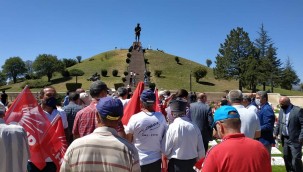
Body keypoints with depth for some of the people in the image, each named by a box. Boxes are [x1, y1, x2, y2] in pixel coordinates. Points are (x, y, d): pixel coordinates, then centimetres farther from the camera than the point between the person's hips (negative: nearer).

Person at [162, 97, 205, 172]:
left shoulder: (172, 127, -17)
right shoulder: (194, 126, -7)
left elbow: (166, 150, -12)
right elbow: (201, 149, 0)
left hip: (177, 164, -3)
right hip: (192, 162, 4)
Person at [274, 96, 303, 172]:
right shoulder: (281, 110, 9)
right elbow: (279, 123, 16)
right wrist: (276, 133, 7)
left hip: (295, 140, -7)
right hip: (285, 139, 7)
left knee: (296, 160, -4)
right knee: (286, 157, 16)